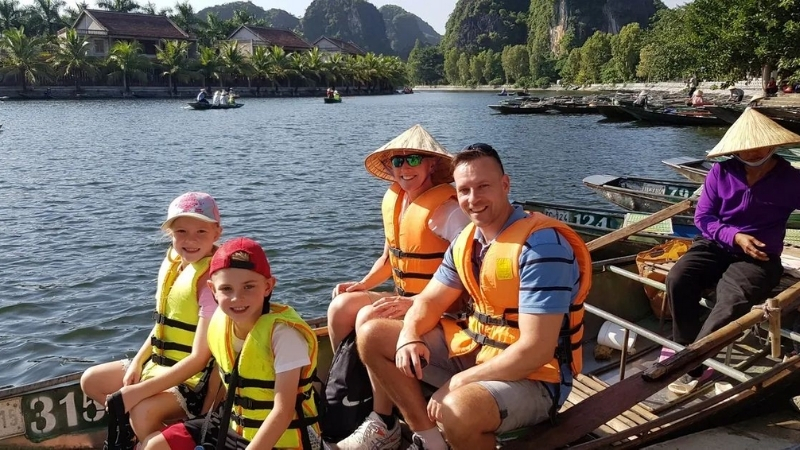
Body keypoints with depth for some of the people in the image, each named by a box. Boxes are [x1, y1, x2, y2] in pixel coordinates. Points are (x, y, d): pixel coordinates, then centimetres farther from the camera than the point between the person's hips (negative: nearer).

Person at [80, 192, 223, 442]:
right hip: (160, 364, 9)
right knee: (91, 380, 13)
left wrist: (138, 392, -25)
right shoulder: (172, 264, 0)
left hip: (197, 378, -9)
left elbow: (199, 359, -26)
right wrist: (137, 362, -2)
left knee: (143, 412, -32)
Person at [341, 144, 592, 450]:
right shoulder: (467, 239, 2)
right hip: (474, 348, 8)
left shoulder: (542, 245, -24)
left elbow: (536, 351, -27)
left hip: (533, 378, -8)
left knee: (458, 410, -39)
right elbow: (431, 300, 11)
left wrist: (457, 383, -21)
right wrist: (409, 336, -12)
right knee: (372, 336, 4)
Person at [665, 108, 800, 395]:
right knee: (677, 279, -27)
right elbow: (703, 217, 1)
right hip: (716, 245, 2)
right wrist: (735, 237, -15)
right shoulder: (721, 173, 3)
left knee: (733, 301, -32)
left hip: (758, 258, -2)